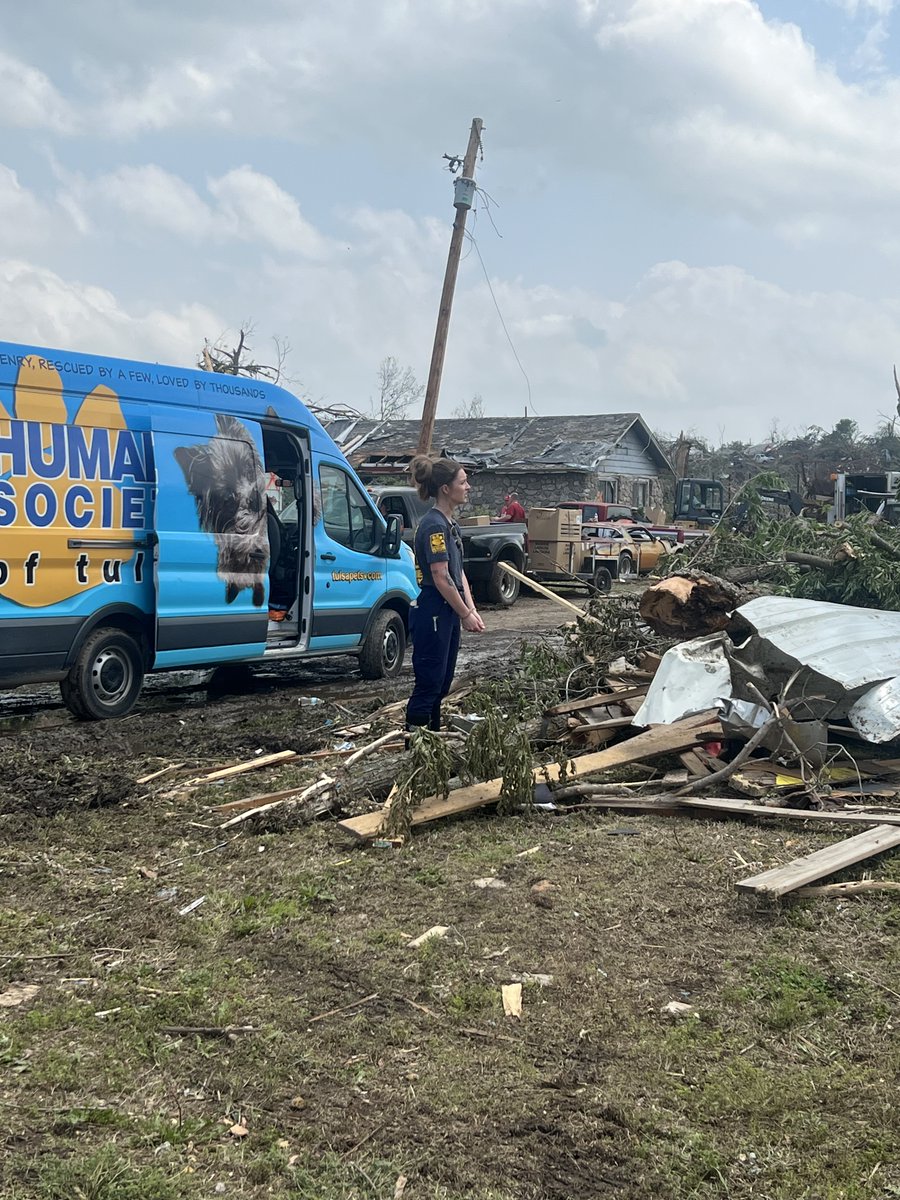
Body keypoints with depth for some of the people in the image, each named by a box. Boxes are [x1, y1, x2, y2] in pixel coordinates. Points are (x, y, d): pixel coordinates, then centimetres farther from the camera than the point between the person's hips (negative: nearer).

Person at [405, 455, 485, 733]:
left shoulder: (451, 525, 14)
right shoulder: (434, 525, -16)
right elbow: (441, 578, -19)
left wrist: (472, 610, 7)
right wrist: (465, 615, -13)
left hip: (447, 614, 10)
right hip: (432, 613, -10)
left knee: (441, 685, 14)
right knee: (429, 683, -5)